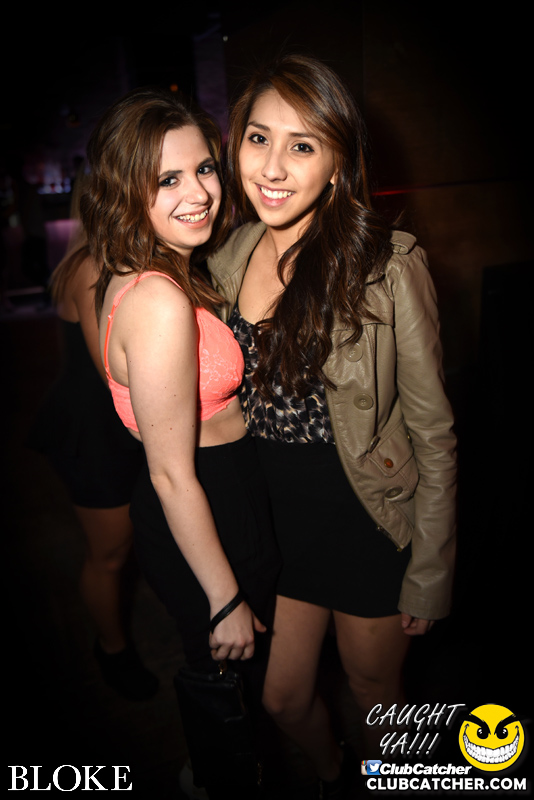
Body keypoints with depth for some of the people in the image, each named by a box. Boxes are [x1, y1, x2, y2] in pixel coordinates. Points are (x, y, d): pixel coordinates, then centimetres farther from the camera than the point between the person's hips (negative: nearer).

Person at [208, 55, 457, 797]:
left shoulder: (389, 266, -18)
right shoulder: (228, 261, -2)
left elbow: (433, 435, -12)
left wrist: (428, 579, -8)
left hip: (369, 522, -4)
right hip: (276, 518, 5)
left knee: (376, 696, 20)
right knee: (284, 697, 22)